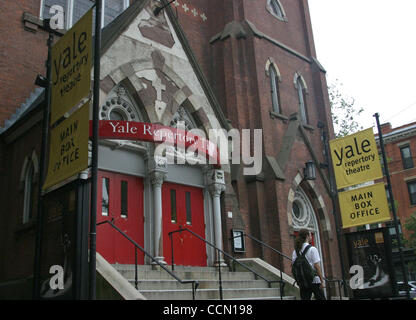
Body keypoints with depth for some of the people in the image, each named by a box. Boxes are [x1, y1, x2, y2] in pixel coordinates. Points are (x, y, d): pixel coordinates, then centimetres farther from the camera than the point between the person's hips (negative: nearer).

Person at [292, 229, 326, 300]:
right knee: (321, 298, 7)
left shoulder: (295, 251, 6)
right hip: (315, 281, -4)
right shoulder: (312, 249, -9)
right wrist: (322, 281, -11)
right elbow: (316, 266, -14)